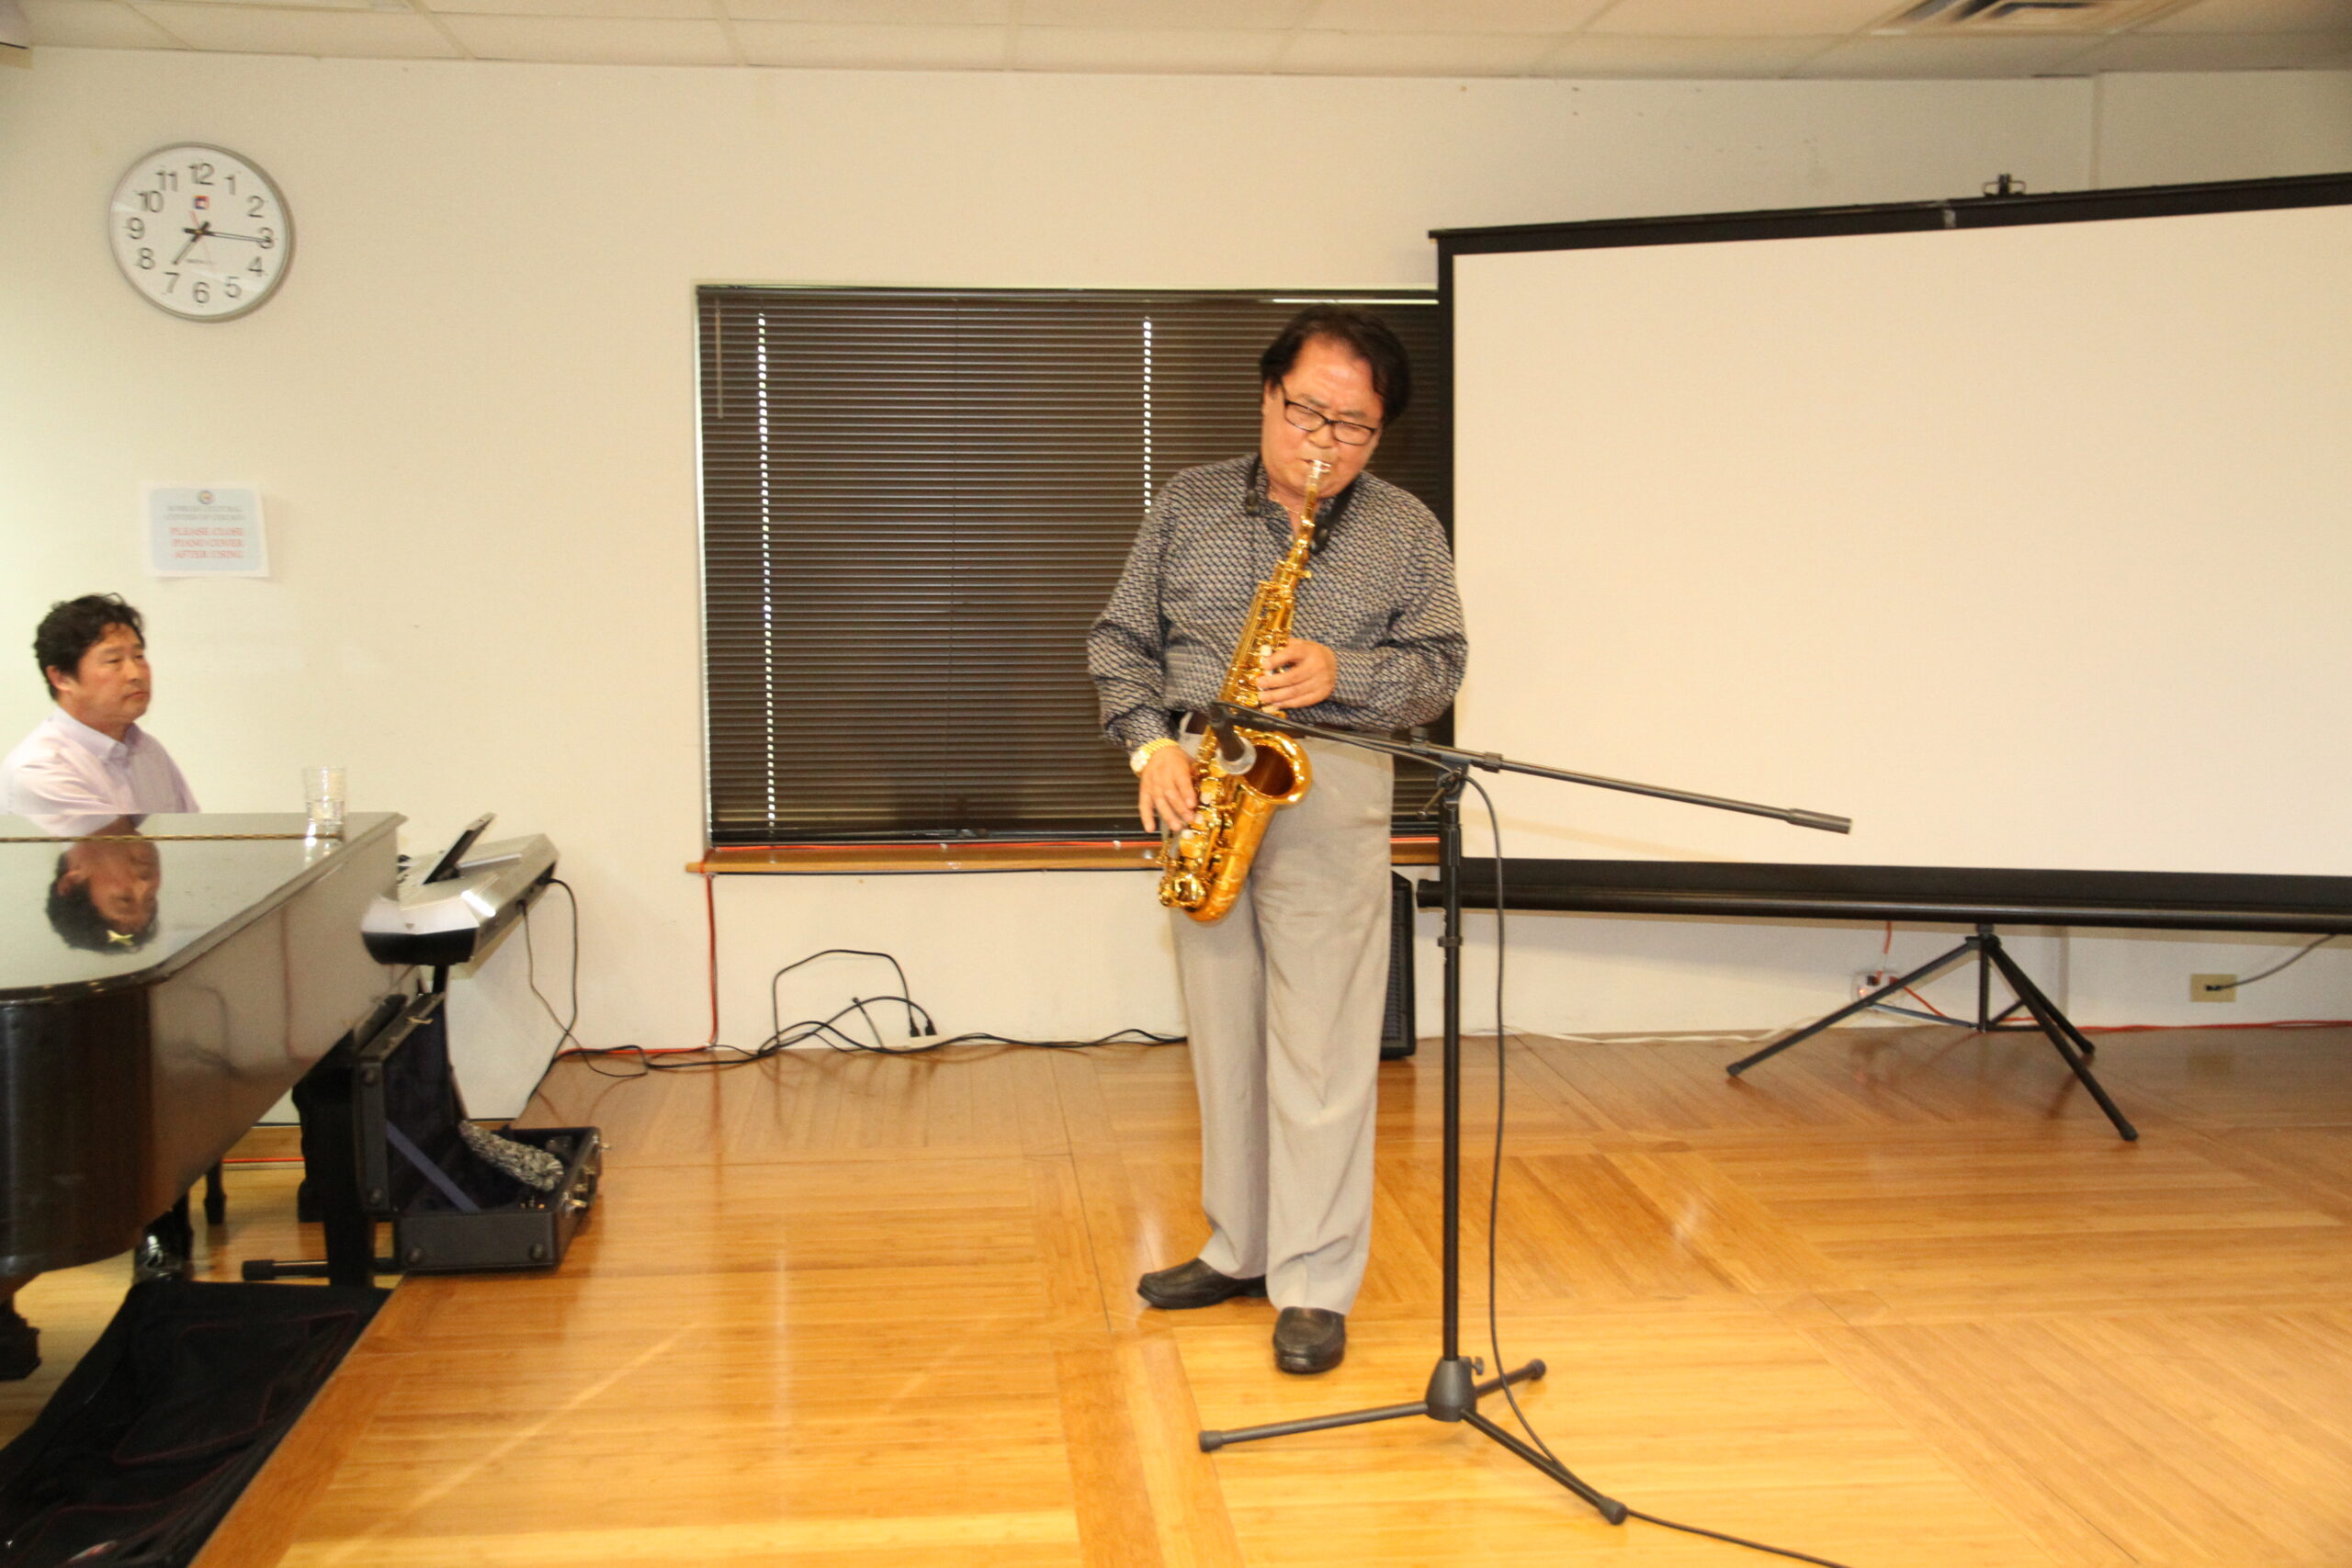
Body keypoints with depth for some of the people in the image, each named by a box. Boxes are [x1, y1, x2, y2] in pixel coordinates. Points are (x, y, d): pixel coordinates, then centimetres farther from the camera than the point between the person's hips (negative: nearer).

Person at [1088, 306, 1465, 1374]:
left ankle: (1315, 1287, 1)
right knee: (1223, 1035, 10)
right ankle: (1238, 1249, 24)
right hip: (1200, 789, 3)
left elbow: (1438, 666, 2)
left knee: (1320, 1047, -6)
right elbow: (1120, 639, 9)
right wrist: (1149, 742, -7)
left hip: (1327, 795, -3)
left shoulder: (1408, 531, 6)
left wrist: (1343, 673, -16)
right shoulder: (1189, 504, 10)